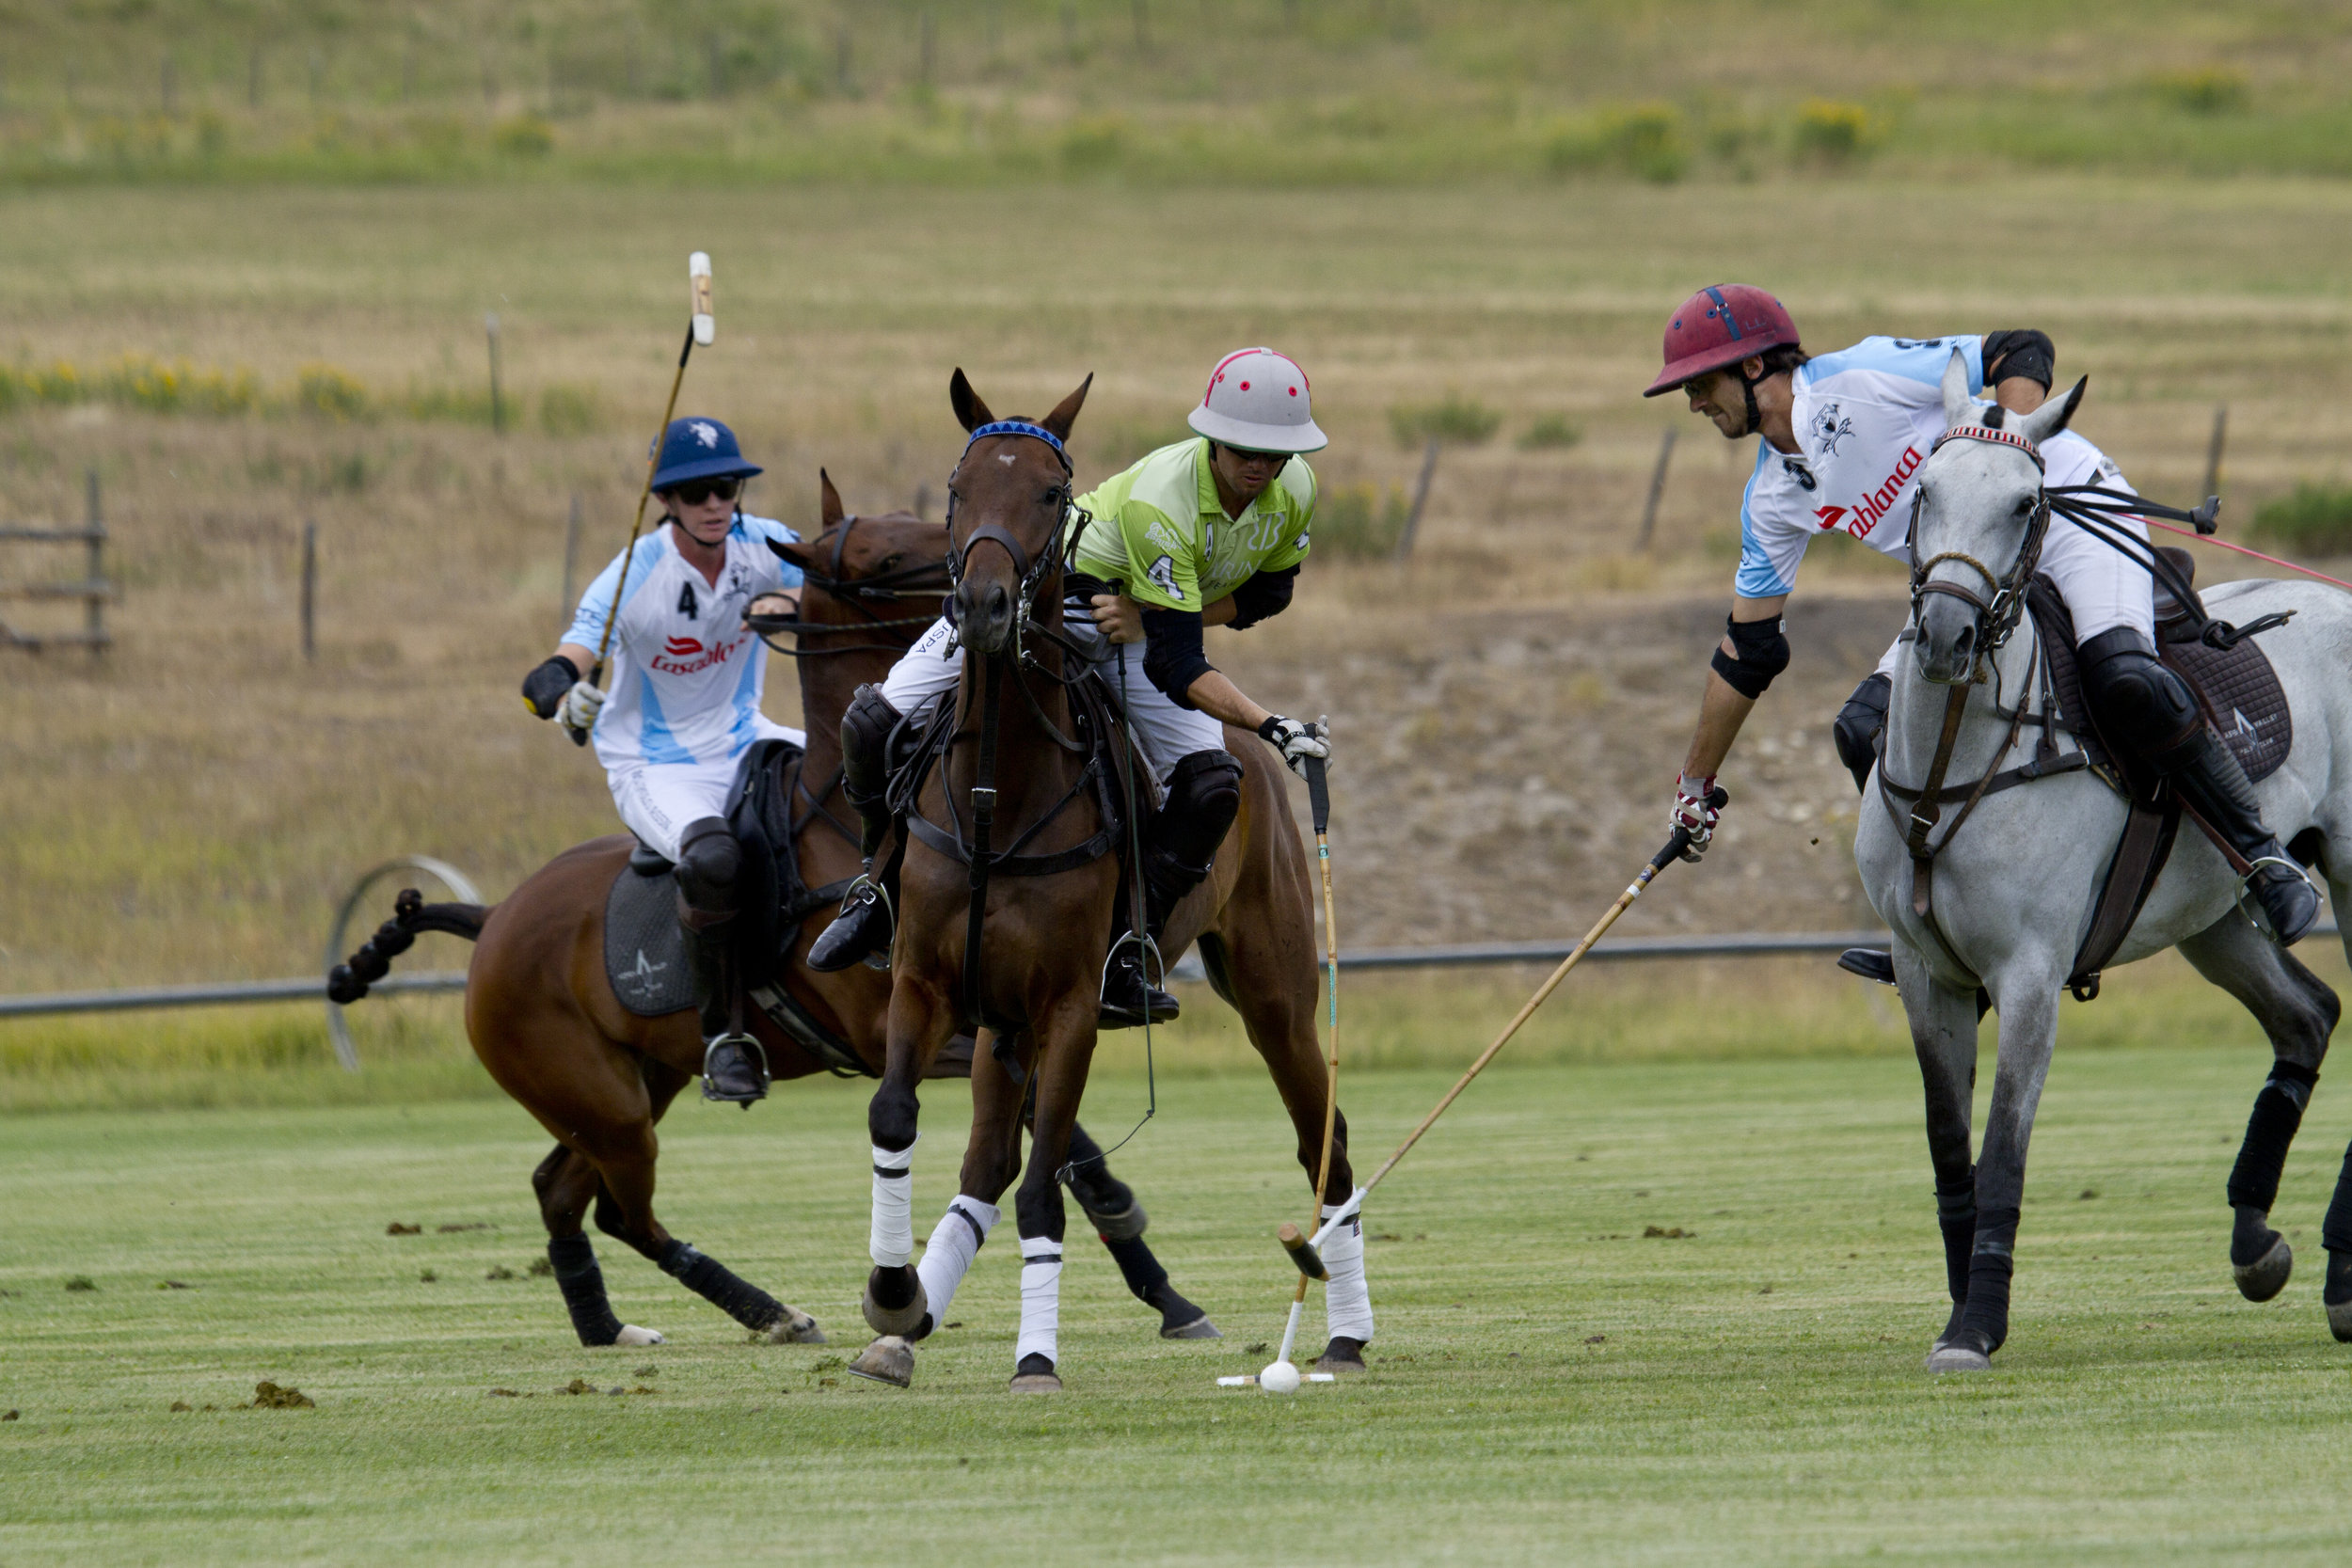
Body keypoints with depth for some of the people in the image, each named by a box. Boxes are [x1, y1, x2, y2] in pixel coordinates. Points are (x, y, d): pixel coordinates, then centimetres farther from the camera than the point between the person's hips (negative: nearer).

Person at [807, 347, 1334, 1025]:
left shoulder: (1295, 490, -19)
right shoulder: (1158, 502, -38)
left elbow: (1267, 591, -2)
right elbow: (1177, 668, -37)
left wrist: (1154, 618, -19)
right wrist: (1270, 726, -49)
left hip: (1136, 632, 5)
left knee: (1212, 788, -18)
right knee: (877, 722, -17)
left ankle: (1122, 957, -8)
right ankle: (888, 884, 9)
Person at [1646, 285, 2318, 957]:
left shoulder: (1859, 378, -15)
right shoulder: (1771, 499, 7)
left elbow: (2023, 356, -16)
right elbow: (1745, 653, 15)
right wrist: (1694, 787, 17)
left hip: (2073, 509, -8)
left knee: (2125, 684, -33)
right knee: (1867, 730, -7)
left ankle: (2265, 858, -22)